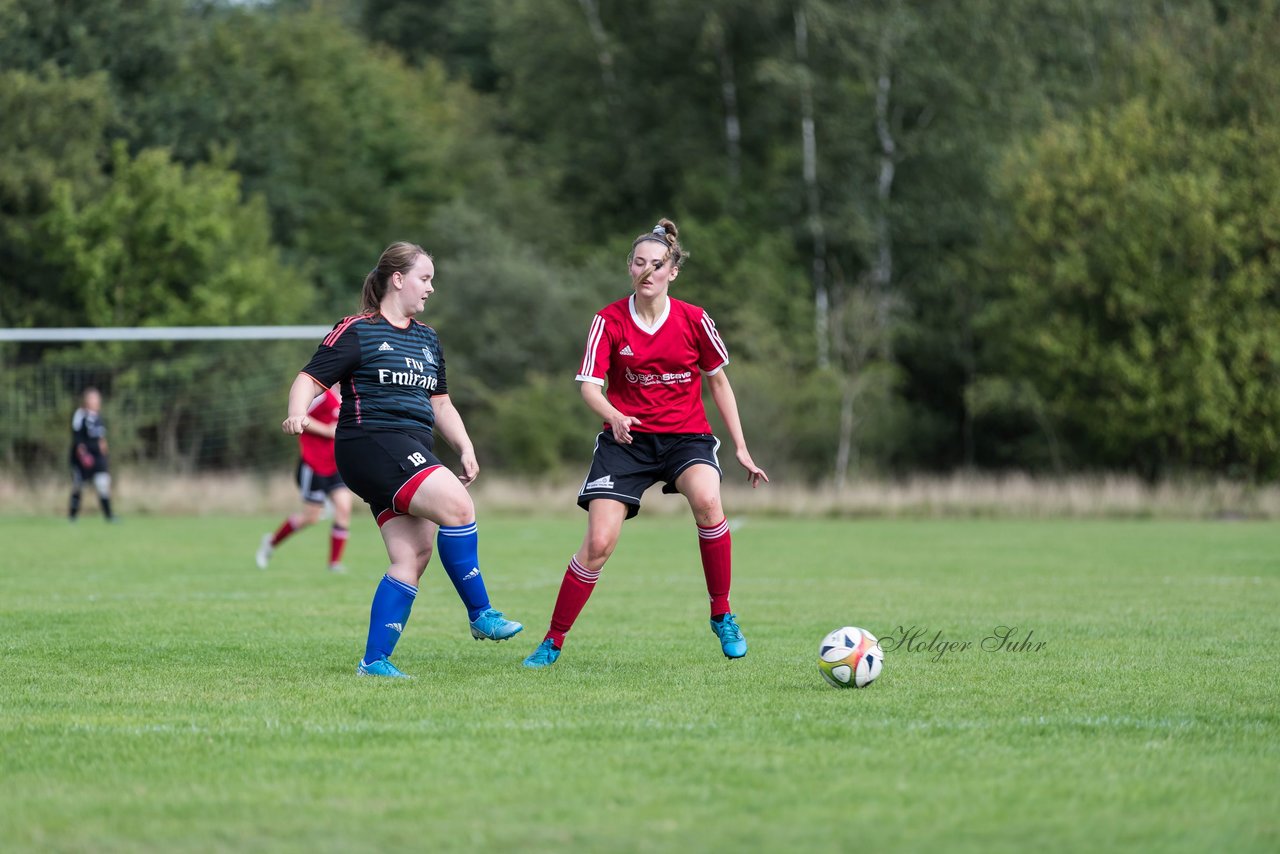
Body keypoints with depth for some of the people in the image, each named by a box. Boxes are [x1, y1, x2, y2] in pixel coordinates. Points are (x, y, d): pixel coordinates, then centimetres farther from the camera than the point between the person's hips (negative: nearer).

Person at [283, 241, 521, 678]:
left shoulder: (427, 338, 21)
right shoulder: (356, 332, -2)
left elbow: (440, 403, 28)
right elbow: (310, 379, -6)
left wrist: (465, 448, 14)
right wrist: (297, 413, -27)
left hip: (414, 454, 8)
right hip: (371, 444, -8)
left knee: (413, 558, -2)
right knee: (458, 506, -24)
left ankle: (375, 660, 0)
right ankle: (481, 614, -15)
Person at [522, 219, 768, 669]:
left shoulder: (694, 320, -4)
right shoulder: (610, 320, -6)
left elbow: (719, 381, 9)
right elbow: (589, 385, -12)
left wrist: (741, 448, 8)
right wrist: (613, 416, -34)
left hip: (686, 436, 0)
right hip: (627, 439, 0)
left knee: (706, 501, -32)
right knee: (598, 543, -12)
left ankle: (722, 616, -15)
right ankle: (553, 642, 6)